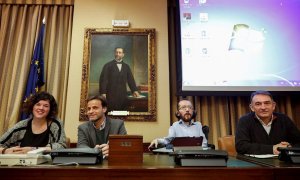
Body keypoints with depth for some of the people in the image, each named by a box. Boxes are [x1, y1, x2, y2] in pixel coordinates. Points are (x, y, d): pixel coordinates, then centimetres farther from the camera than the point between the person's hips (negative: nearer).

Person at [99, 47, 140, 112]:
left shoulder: (126, 67, 14)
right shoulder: (108, 65, 3)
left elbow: (130, 79, 11)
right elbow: (103, 80, -2)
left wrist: (134, 90, -1)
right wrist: (103, 93, -11)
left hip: (123, 96, 3)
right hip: (111, 96, -3)